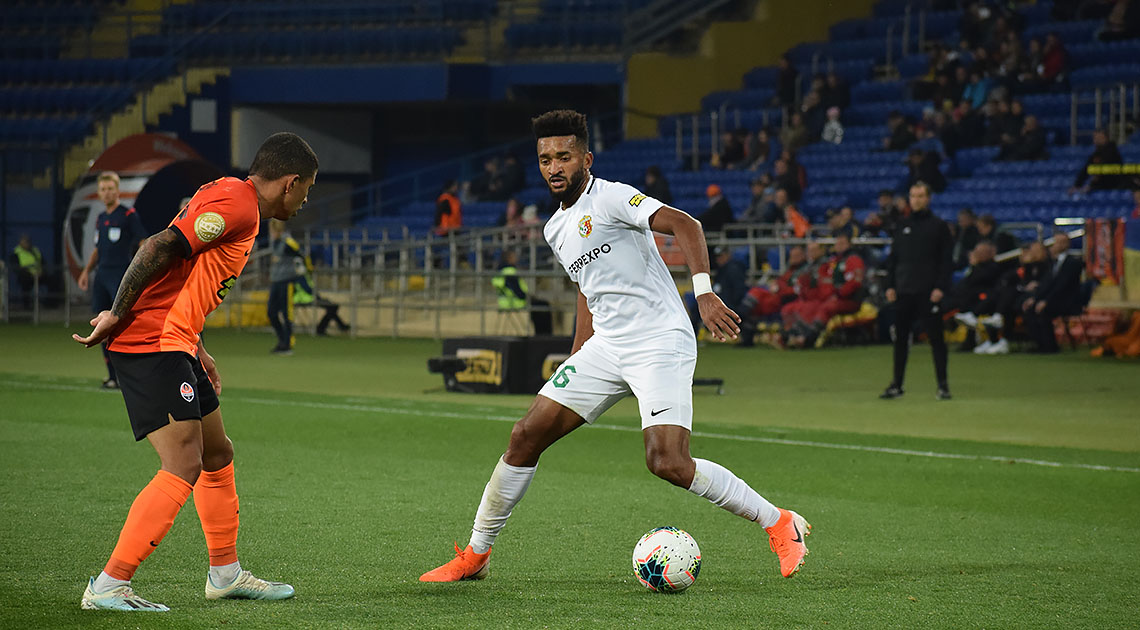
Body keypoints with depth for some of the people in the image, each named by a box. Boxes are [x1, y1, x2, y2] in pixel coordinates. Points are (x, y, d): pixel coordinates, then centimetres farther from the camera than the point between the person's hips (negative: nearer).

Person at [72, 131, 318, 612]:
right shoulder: (237, 204, -13)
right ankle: (108, 587, -15)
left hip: (174, 345, 11)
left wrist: (194, 348, 22)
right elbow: (160, 248, -22)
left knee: (218, 455, 18)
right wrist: (118, 315, -16)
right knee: (184, 468, -14)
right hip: (153, 343, -11)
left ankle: (226, 573, 31)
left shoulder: (227, 197, 19)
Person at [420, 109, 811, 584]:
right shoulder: (556, 228, 15)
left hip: (661, 344, -8)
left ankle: (780, 525, -5)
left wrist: (704, 293, -38)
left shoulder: (611, 198, -11)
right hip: (605, 349, 8)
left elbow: (684, 224, -24)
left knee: (668, 464, -22)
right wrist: (574, 364, 28)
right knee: (525, 437, 0)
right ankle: (475, 555, 13)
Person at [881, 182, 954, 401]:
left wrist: (941, 287, -12)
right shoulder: (902, 226, 13)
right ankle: (896, 384, 11)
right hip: (904, 292, 4)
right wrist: (890, 285, 6)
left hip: (928, 292, -4)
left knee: (936, 337, -3)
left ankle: (943, 385, 2)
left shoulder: (939, 226, 1)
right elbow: (893, 258, 15)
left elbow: (947, 259, -3)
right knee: (900, 338, 5)